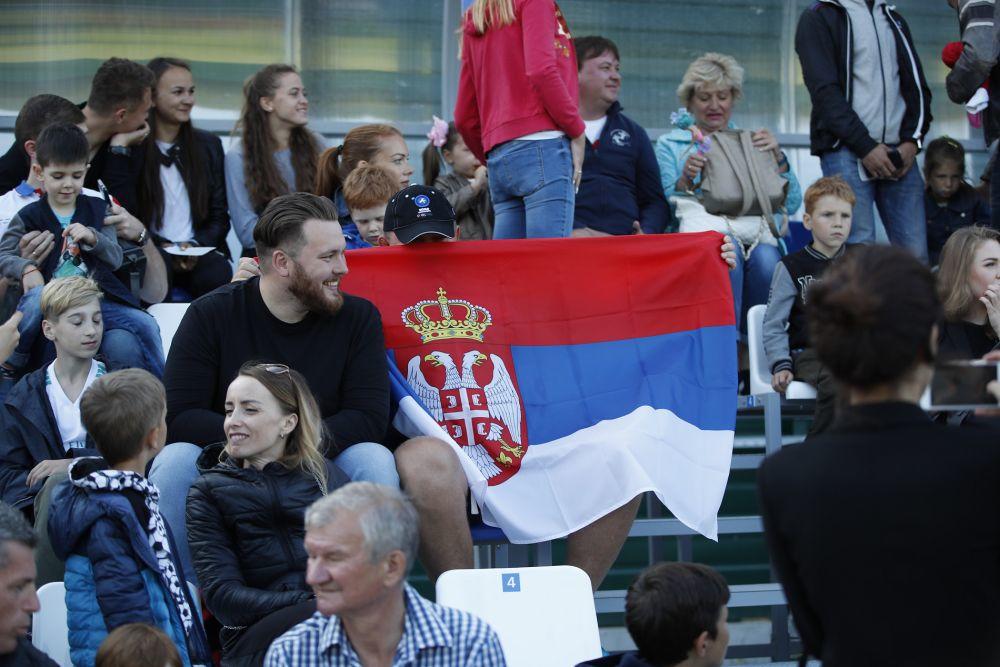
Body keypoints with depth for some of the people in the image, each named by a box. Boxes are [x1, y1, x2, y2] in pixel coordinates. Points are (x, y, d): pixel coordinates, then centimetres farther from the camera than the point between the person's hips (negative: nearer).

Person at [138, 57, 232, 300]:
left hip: (199, 251, 3)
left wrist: (195, 246, -5)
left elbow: (219, 216, 15)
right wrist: (163, 250, -12)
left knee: (219, 272, -31)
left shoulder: (209, 145, 16)